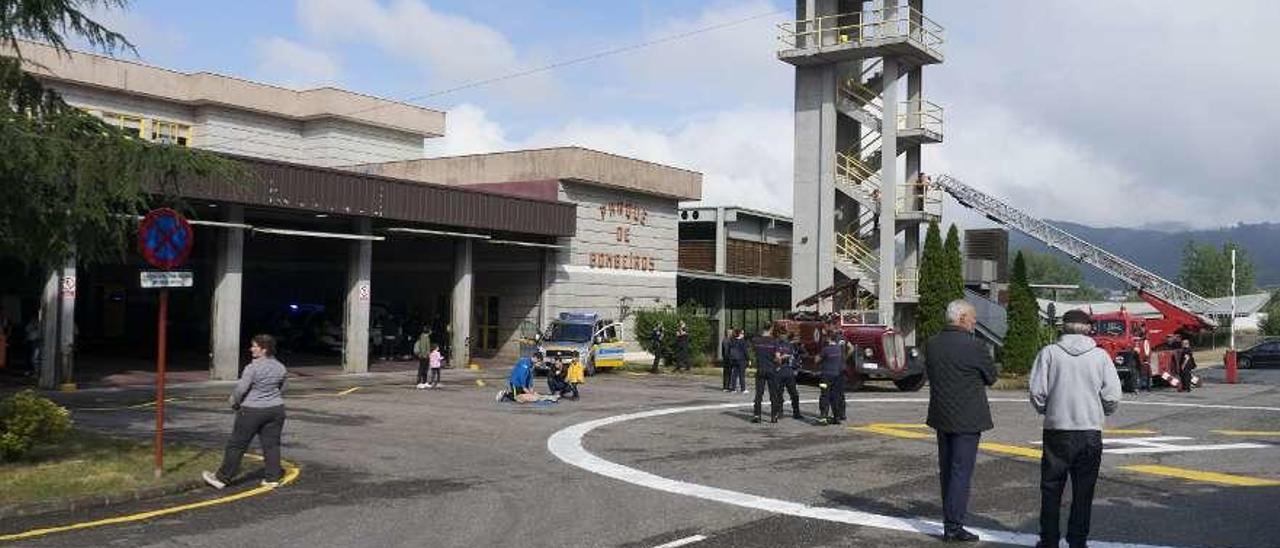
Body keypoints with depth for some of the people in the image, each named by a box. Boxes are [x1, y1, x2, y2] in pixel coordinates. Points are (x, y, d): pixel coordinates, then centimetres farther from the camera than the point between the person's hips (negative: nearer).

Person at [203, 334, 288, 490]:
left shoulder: (253, 368, -17)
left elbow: (241, 389, -14)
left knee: (237, 444, 3)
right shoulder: (280, 367, 3)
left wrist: (234, 402, 3)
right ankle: (272, 477, 9)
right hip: (276, 410, 6)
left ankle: (222, 478, 10)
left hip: (252, 411, -6)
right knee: (271, 444, 9)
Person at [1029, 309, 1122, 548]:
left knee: (1051, 489, 9)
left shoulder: (1049, 353, -4)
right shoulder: (1100, 356, -1)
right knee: (1083, 492, 10)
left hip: (1057, 431, -1)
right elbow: (1113, 397, -4)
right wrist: (1099, 414, 15)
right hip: (1090, 432, 1)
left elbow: (1036, 392, -8)